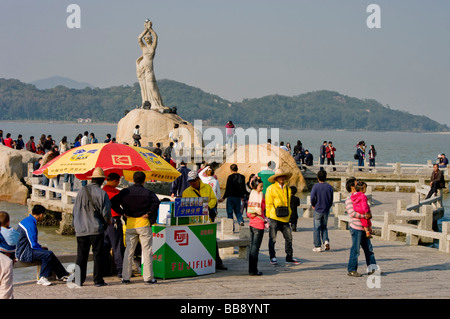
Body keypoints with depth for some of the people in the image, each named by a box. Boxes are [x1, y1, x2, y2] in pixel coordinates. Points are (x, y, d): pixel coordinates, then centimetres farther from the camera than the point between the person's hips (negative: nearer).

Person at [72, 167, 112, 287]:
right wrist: (108, 221, 12)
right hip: (96, 229, -3)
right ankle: (98, 280, 4)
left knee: (81, 255, 8)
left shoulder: (82, 191, 2)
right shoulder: (102, 193, -8)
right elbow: (106, 213, -10)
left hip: (81, 229, 3)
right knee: (98, 254, 4)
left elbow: (74, 211, 7)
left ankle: (79, 280, 8)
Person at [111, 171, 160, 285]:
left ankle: (125, 277, 10)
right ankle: (148, 277, 2)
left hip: (130, 224, 3)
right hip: (144, 224, -3)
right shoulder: (148, 193, -4)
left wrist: (123, 213, 2)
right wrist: (149, 214, -11)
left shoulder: (125, 192, 4)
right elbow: (156, 202, -22)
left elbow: (113, 202, -2)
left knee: (129, 251, 10)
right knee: (147, 251, 2)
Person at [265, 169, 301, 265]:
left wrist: (289, 214, 14)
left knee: (289, 237, 5)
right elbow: (268, 204, -3)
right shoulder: (271, 189, -4)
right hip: (274, 218, -5)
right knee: (272, 239, 1)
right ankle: (272, 258, 12)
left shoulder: (287, 189, 14)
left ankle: (289, 258, 15)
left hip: (285, 218, 5)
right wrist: (269, 217, -6)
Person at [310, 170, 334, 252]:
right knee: (324, 227, 18)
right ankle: (326, 241, -4)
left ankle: (317, 246, 4)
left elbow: (312, 197, -16)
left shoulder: (316, 186, -9)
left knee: (317, 228, 4)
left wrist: (313, 205, 2)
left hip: (318, 210, -3)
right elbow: (331, 199, 5)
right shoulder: (329, 187, 2)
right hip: (326, 210, 4)